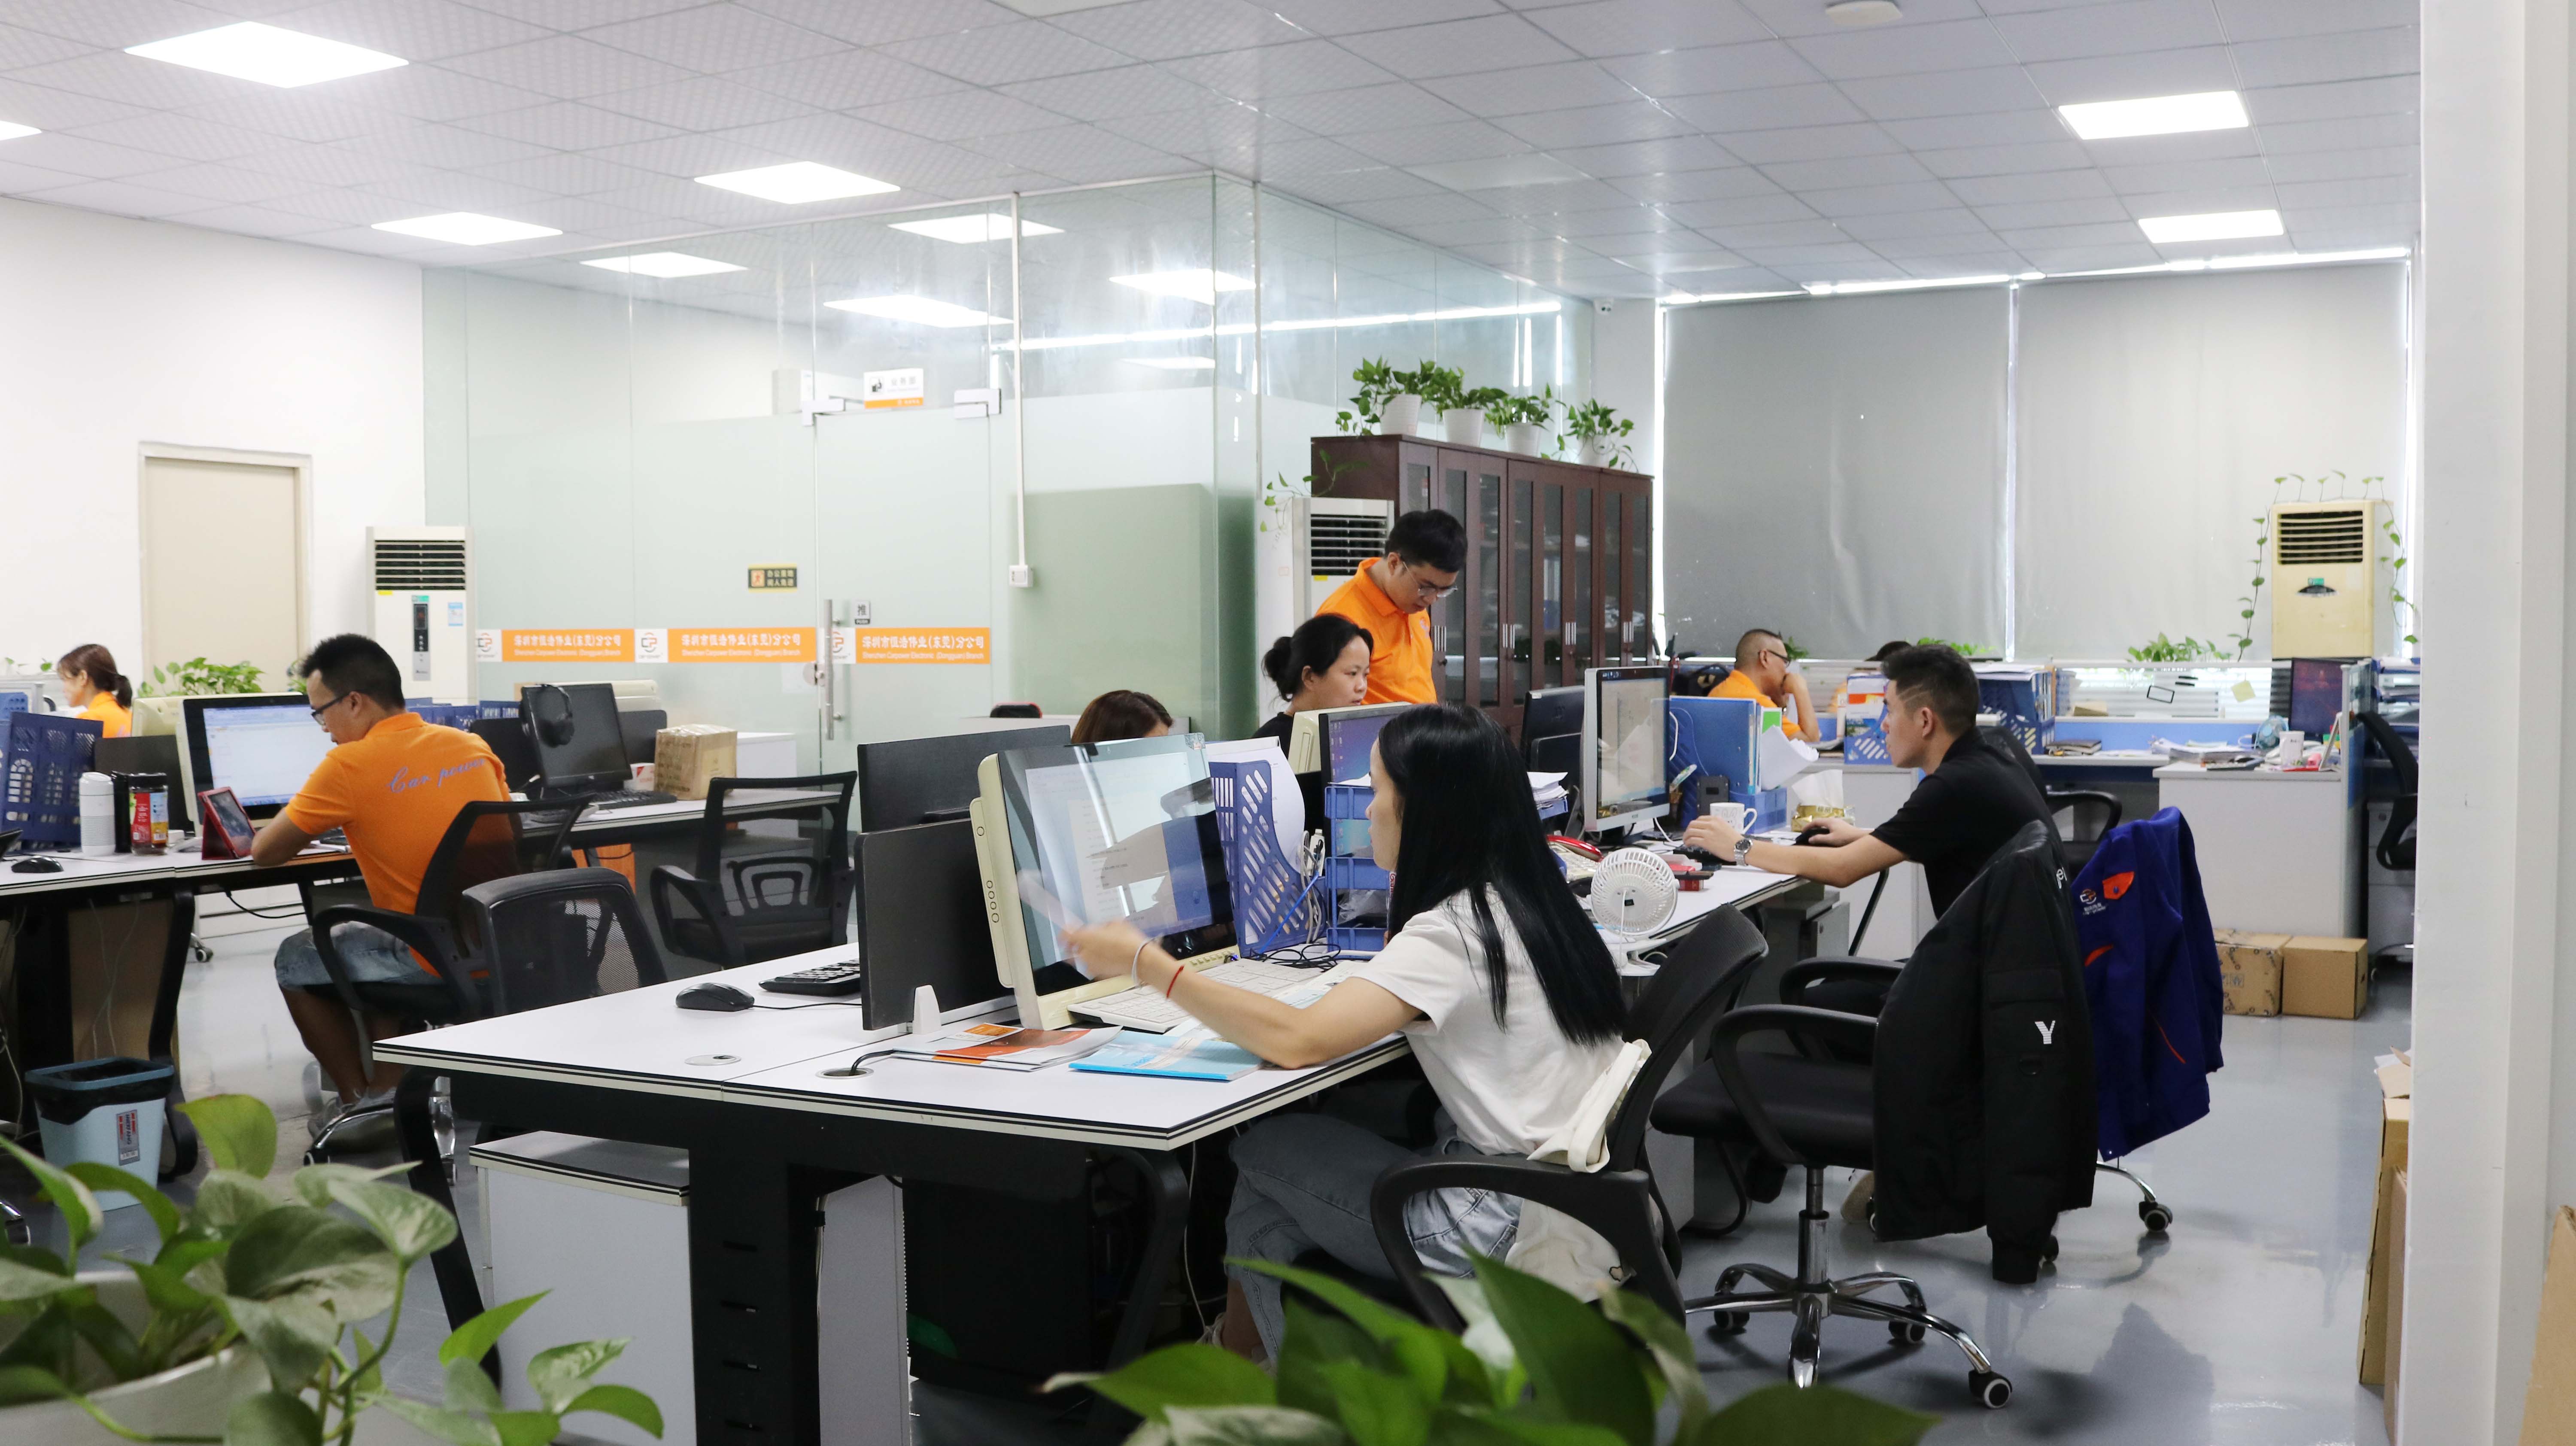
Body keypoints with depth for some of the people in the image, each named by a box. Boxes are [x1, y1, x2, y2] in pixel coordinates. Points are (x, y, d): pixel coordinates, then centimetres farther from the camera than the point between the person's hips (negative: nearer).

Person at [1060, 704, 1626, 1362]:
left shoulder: (1455, 930, -19)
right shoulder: (1530, 902, 7)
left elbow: (1298, 1040, -27)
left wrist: (1145, 964, -19)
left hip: (1511, 1229, -9)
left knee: (1261, 1151, 4)